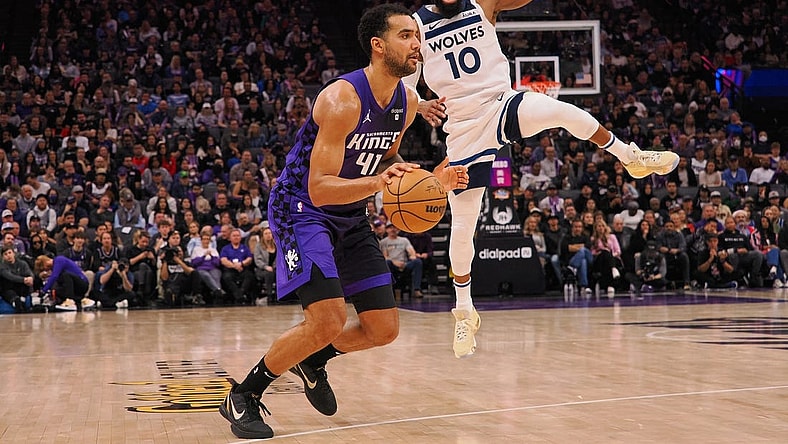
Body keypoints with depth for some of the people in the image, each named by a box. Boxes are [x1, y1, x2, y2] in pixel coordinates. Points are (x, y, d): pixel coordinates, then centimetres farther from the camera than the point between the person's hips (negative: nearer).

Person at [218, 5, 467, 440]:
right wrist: (376, 183, -44)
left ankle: (312, 362, 33)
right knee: (329, 323, -22)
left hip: (350, 216, 8)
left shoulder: (407, 102, -1)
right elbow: (319, 189, -29)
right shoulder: (342, 99, -26)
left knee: (384, 329, 6)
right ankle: (242, 397, -3)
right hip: (302, 209, -8)